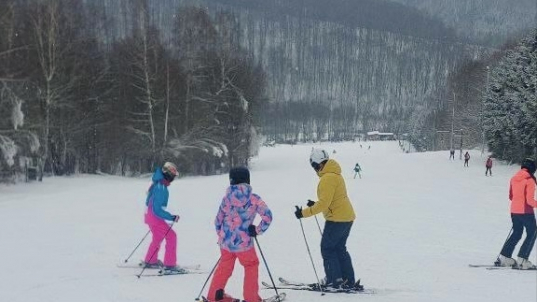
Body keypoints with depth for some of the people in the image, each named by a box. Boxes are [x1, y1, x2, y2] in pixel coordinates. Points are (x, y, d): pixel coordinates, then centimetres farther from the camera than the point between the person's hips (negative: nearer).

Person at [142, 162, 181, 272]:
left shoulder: (157, 184, 7)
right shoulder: (161, 188, -24)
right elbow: (157, 209, -26)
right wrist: (171, 217, -24)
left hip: (149, 215, 10)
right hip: (155, 217, -10)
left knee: (158, 237, 26)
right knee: (171, 236, -6)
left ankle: (150, 261, 39)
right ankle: (169, 264, -7)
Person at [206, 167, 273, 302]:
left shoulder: (226, 198, 0)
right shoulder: (254, 199, -9)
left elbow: (218, 221, 6)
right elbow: (267, 216, -16)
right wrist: (258, 230, -2)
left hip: (226, 241, 3)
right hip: (243, 242, -3)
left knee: (224, 266, 22)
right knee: (251, 266, 16)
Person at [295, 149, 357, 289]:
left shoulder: (327, 178, -18)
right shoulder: (335, 174, 14)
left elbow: (324, 203, -23)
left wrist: (304, 213, -20)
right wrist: (315, 204, 20)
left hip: (336, 218, -10)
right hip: (347, 217, 10)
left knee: (327, 249, -1)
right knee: (340, 248, 16)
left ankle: (334, 281, -1)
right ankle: (349, 281, 16)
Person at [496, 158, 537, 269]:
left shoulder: (514, 179, 6)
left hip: (514, 211, 7)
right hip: (526, 212, -7)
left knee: (516, 233, 19)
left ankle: (504, 257, 16)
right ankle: (522, 260, 1)